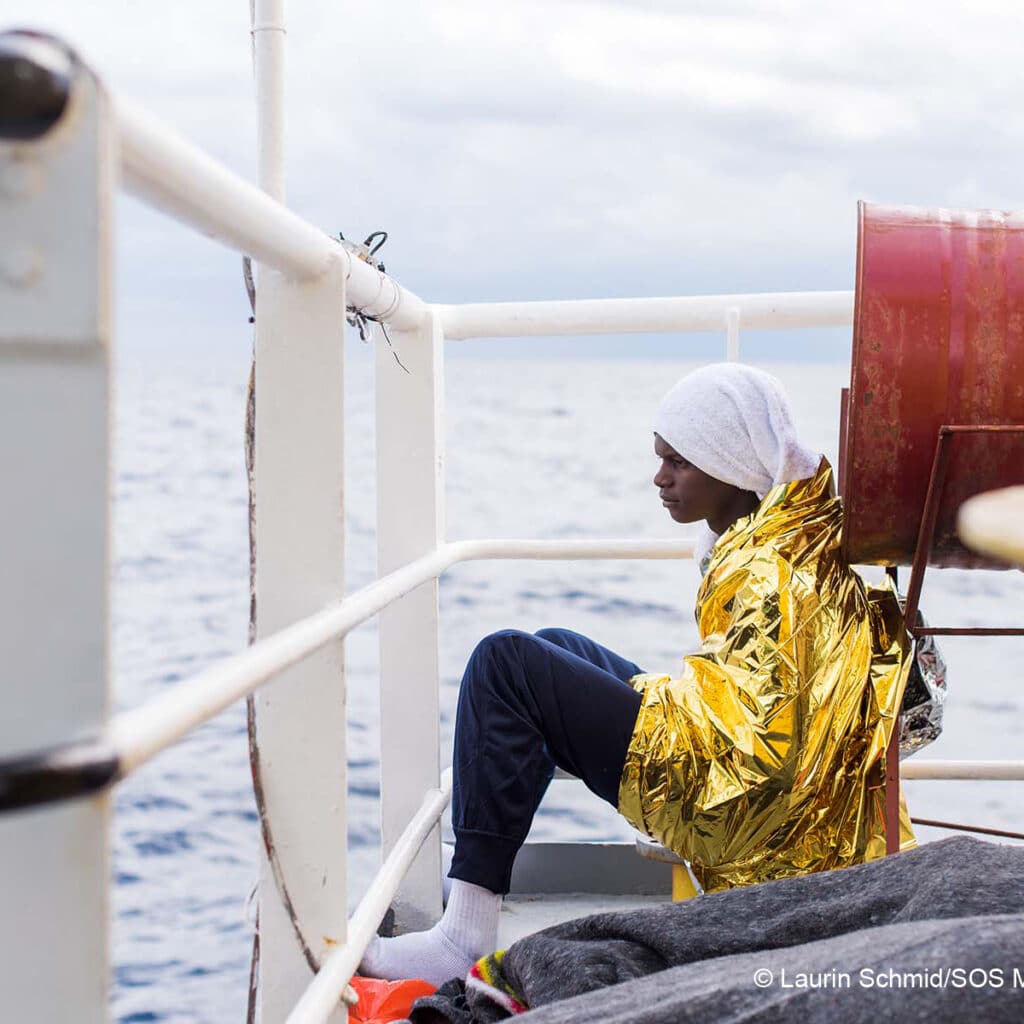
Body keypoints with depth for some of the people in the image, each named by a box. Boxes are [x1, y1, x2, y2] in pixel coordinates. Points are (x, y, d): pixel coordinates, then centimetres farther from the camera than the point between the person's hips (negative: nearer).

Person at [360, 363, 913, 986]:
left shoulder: (768, 577, -22)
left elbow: (756, 740, -28)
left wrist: (653, 697, -13)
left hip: (727, 807, -11)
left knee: (506, 662, -14)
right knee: (558, 649, 25)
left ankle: (464, 937, -17)